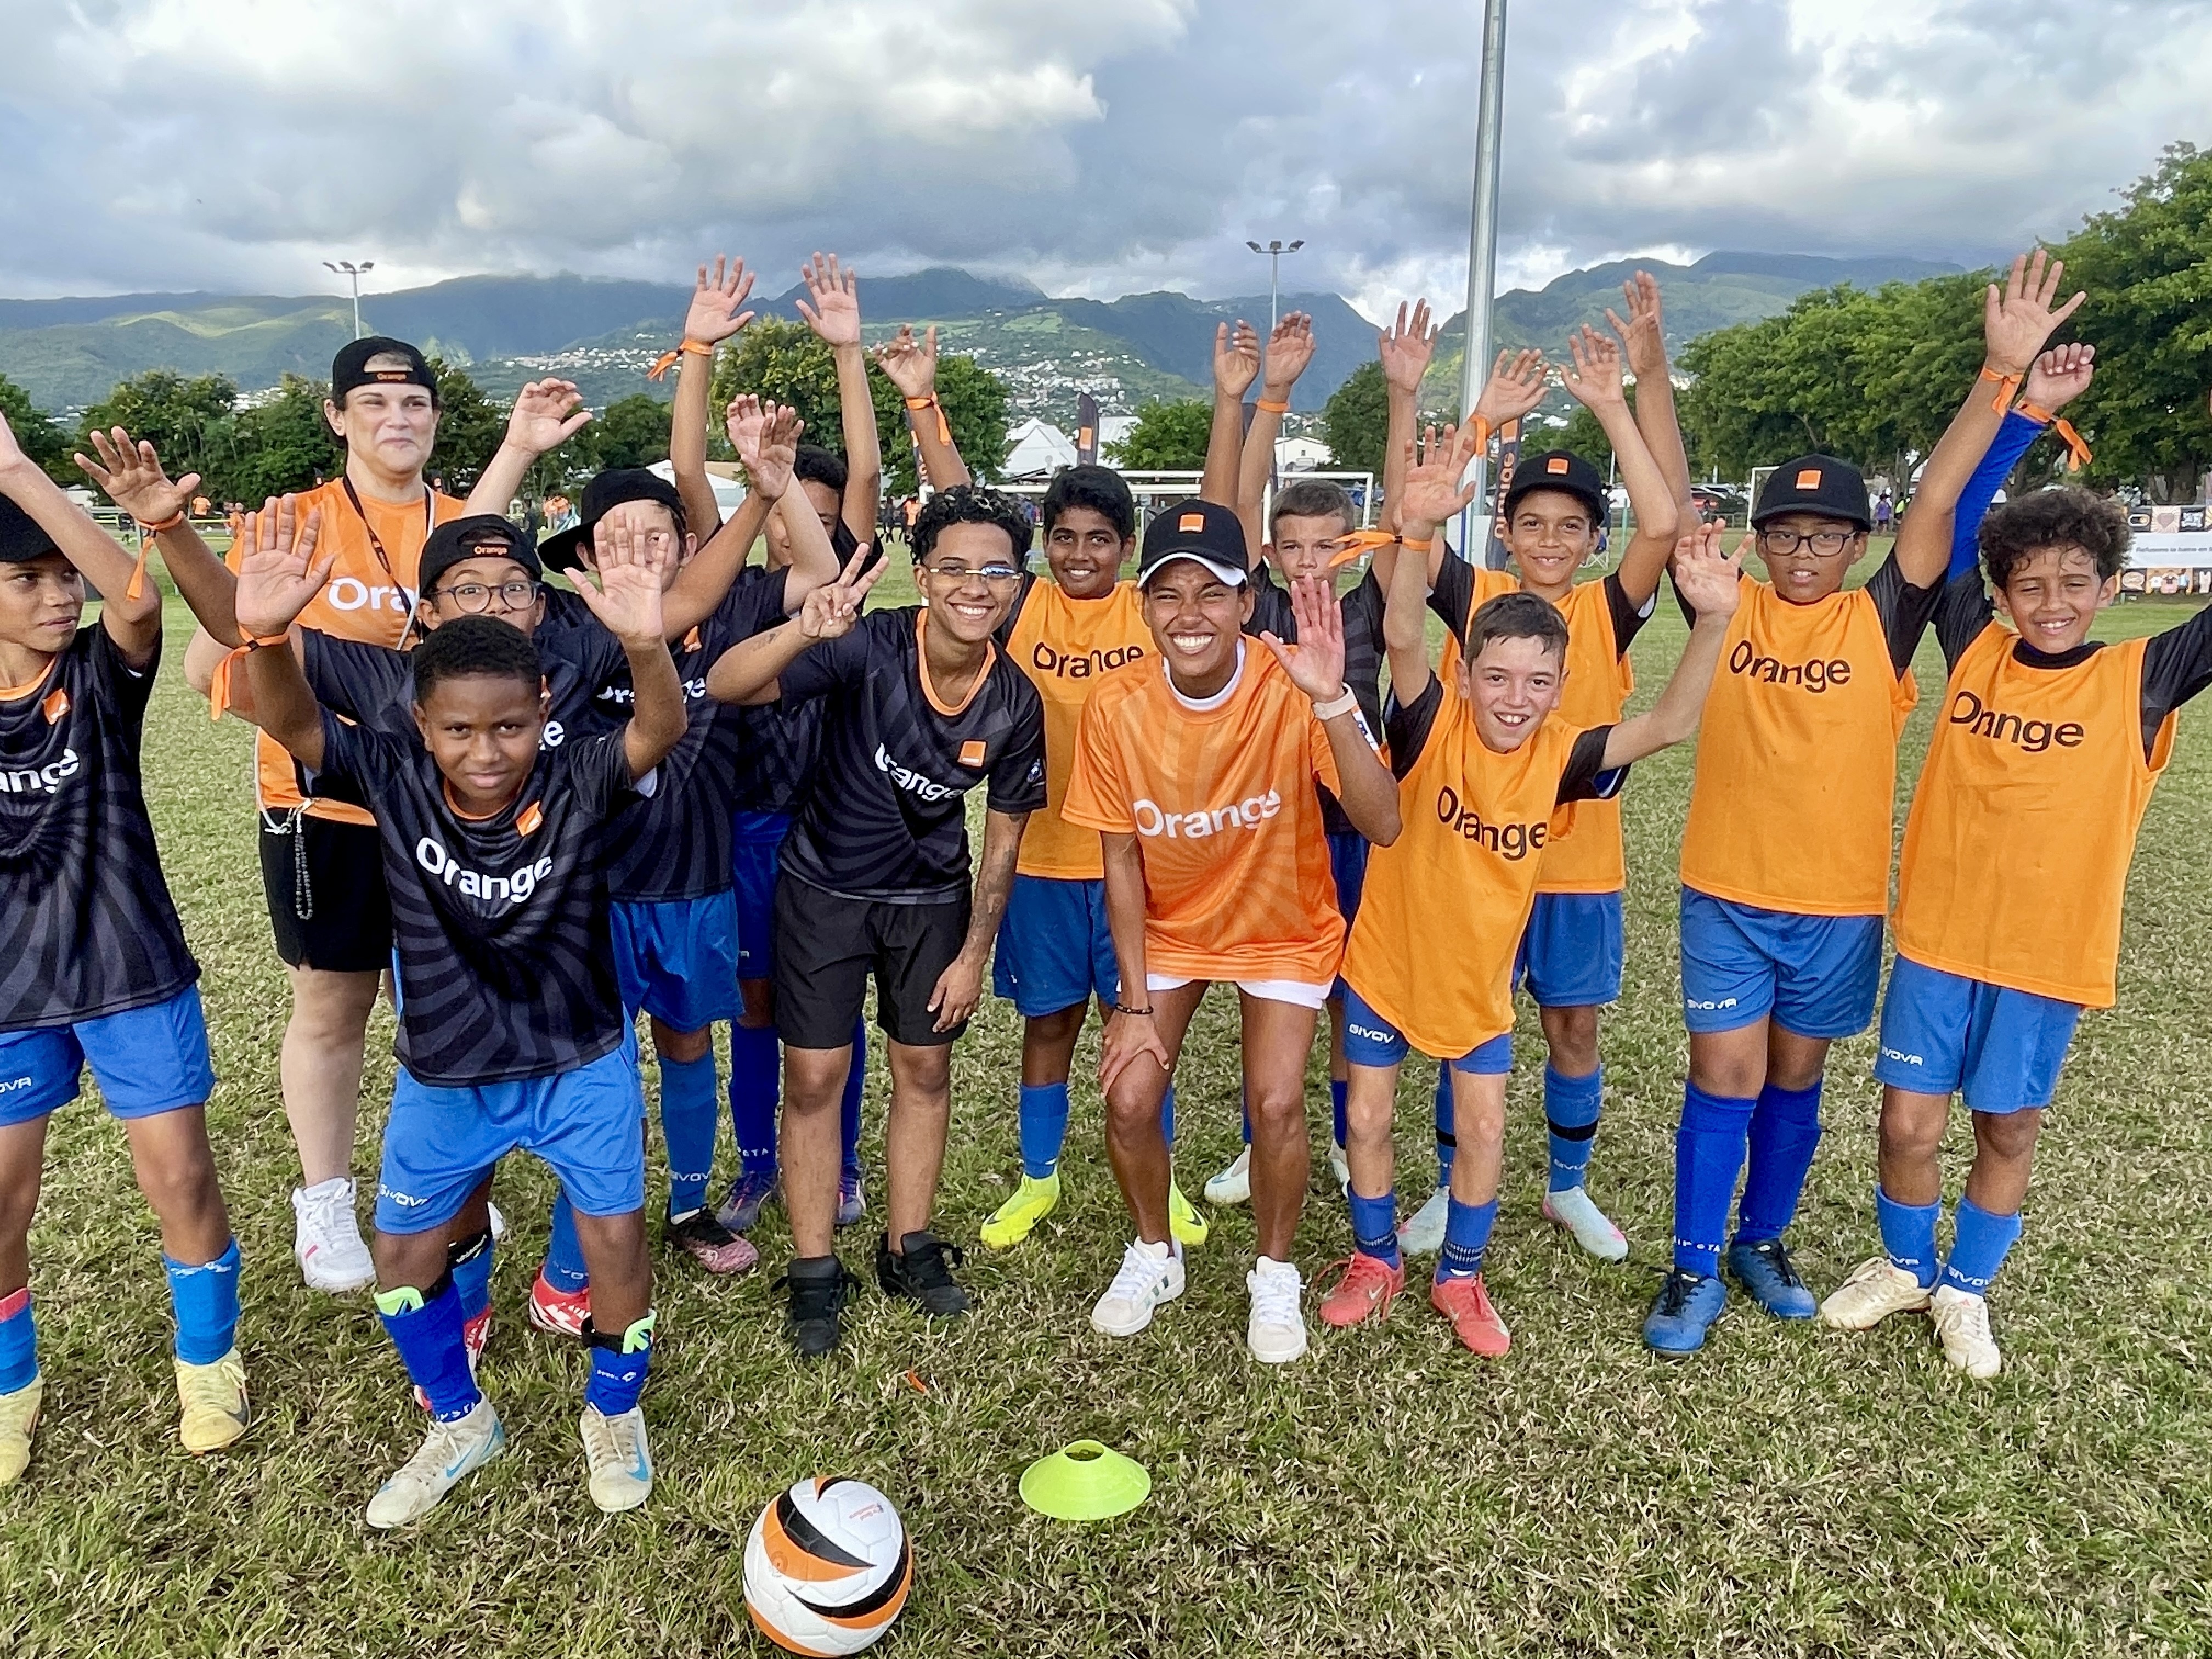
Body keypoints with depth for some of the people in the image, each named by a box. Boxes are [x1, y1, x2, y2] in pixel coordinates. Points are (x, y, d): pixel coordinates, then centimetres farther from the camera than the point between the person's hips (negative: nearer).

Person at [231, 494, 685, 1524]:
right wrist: (266, 633, -51)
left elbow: (658, 732, -40)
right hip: (444, 1075, 3)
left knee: (616, 1238, 3)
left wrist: (645, 644, -60)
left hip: (581, 1062, -2)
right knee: (404, 1254, 14)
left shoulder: (577, 784, -22)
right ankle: (459, 1422, 41)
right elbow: (291, 722, -30)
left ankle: (614, 1410, 33)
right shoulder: (394, 780, -16)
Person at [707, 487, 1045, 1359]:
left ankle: (908, 1247, 30)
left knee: (924, 1068, 11)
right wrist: (802, 632, -54)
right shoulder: (870, 646, -25)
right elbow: (725, 686, -34)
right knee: (815, 1078, 2)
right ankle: (814, 1273, 19)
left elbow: (1003, 835, -2)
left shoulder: (1016, 703, -14)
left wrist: (974, 955, -2)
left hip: (931, 899, 3)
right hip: (824, 888, -3)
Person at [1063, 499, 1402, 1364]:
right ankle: (1154, 1253, 25)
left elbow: (1381, 824, -37)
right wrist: (1135, 1002, -9)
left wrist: (1330, 700, -50)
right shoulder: (1117, 706, -20)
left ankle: (1275, 1274, 18)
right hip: (1167, 927, 2)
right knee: (1129, 1099, -6)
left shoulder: (1291, 689, -27)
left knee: (1275, 1103, -12)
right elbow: (1121, 861, -10)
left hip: (1283, 928, -2)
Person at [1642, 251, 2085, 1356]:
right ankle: (1694, 1272, 14)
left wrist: (2004, 370, -20)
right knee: (1724, 1075, 0)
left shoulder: (1881, 624, -2)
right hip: (1727, 895, -1)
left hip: (1839, 901, 1)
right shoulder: (1728, 610, -2)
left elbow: (1937, 503, -11)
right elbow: (1670, 501, -7)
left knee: (1794, 1078, 15)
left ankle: (1762, 1241, 34)